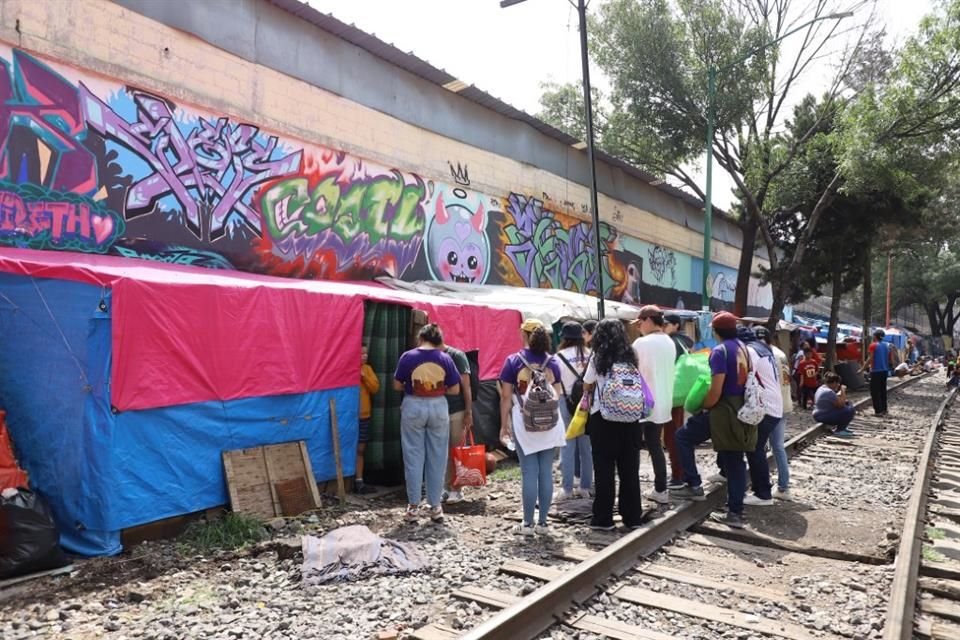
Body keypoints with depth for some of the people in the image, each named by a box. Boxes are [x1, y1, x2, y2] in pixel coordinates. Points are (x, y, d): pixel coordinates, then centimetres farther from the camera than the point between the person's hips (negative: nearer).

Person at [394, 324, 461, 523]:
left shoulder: (408, 357, -6)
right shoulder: (445, 359, -2)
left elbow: (397, 385, 0)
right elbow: (455, 389, 0)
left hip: (413, 407, -1)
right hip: (438, 407, 1)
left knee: (414, 457, 7)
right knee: (437, 457, 10)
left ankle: (413, 506, 11)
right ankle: (435, 506, 15)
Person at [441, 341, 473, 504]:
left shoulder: (456, 356, -7)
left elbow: (466, 386, -7)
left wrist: (469, 412, -11)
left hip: (456, 411, -4)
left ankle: (456, 489, 11)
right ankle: (448, 487, 16)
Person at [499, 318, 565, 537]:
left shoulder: (513, 361, -5)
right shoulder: (551, 361, 5)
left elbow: (506, 396, -6)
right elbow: (557, 394, 9)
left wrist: (504, 424, 1)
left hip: (524, 422, -3)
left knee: (529, 472, 1)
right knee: (546, 471, 6)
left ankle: (528, 523, 7)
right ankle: (543, 522, 14)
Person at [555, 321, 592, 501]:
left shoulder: (560, 356, -7)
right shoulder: (589, 355, -1)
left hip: (566, 402, -3)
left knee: (567, 446, 3)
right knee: (586, 445, 10)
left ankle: (567, 488, 6)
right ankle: (585, 487, 17)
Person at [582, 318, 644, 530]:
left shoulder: (598, 358, -5)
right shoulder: (630, 358, 4)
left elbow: (587, 386, 6)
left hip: (603, 417, -3)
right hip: (630, 417, 3)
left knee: (604, 468, 3)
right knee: (630, 467, 10)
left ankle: (603, 518, 8)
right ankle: (632, 517, 18)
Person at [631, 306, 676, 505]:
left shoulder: (642, 342, -15)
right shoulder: (670, 343, 9)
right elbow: (667, 371, 13)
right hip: (662, 402, 7)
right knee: (655, 445, 16)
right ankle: (660, 490, 19)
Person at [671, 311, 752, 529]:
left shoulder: (720, 351, -14)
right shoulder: (744, 348, 10)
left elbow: (716, 392, -19)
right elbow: (745, 381, 17)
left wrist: (702, 407, -4)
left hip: (723, 410, -8)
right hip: (741, 411, 8)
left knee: (683, 437, 8)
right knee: (735, 462, 10)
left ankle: (694, 486, 6)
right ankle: (735, 513, 14)